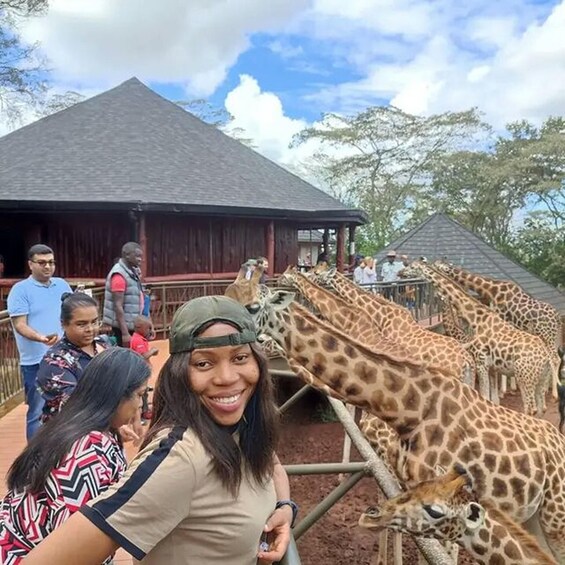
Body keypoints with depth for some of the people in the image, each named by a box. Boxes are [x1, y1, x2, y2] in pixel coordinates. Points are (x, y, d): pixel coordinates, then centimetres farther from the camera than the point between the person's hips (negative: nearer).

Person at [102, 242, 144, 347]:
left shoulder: (132, 271, 9)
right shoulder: (119, 275, -18)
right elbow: (118, 306, -22)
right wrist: (125, 333, -25)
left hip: (133, 325, 9)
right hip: (123, 326, -9)